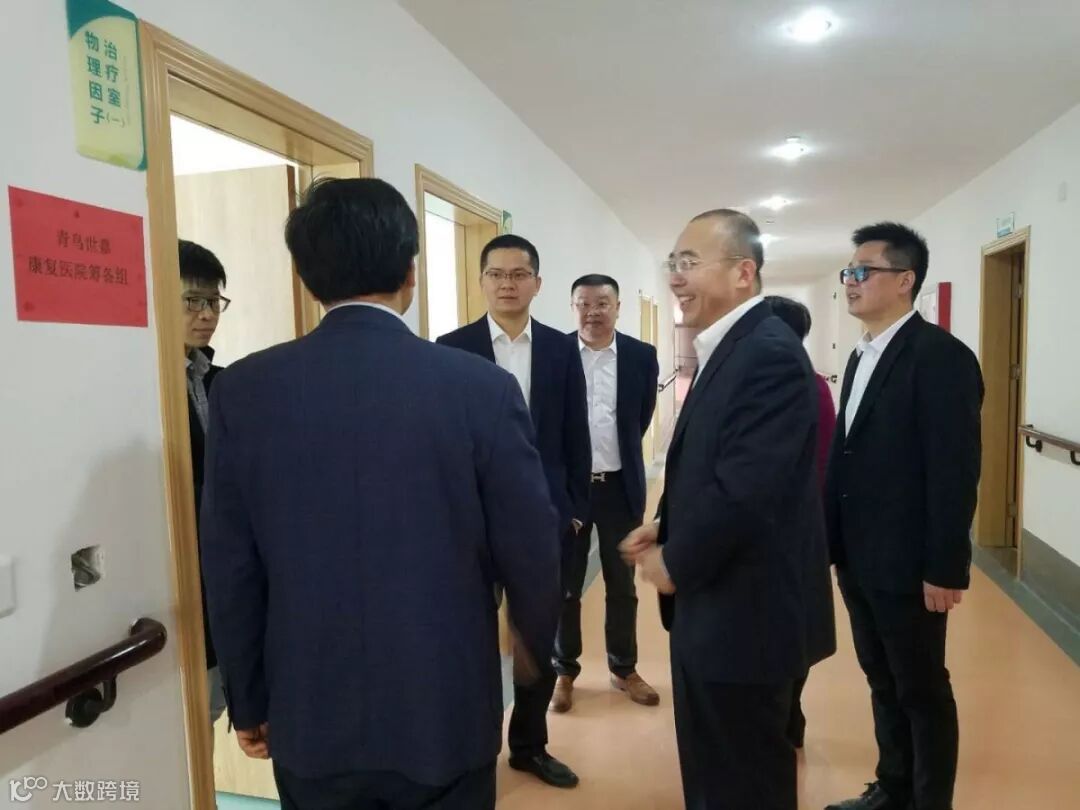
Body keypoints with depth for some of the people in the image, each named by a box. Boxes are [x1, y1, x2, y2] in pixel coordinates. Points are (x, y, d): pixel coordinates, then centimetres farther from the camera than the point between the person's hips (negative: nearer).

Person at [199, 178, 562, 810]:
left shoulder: (245, 390, -9)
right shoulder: (483, 387, -15)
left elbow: (230, 570, -3)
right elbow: (530, 551, -8)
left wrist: (249, 702, 11)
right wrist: (538, 644, 13)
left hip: (310, 717, 2)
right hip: (447, 715, -1)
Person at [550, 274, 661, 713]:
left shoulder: (642, 356, -1)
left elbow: (641, 418, 10)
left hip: (621, 485, 2)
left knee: (622, 585, 14)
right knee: (564, 586, 11)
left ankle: (624, 669, 32)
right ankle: (564, 672, 28)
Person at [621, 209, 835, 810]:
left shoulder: (770, 353, -22)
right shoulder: (728, 348, 10)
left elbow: (747, 488, -28)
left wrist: (675, 562, -15)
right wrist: (668, 527, 3)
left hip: (744, 609, -9)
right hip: (714, 602, 9)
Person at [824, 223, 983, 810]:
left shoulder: (941, 356, -15)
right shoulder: (862, 356, 11)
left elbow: (955, 472, -18)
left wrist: (945, 568, -18)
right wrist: (833, 540, 12)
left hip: (906, 563, -8)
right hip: (857, 557, 8)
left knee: (922, 690, 9)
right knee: (882, 681, 20)